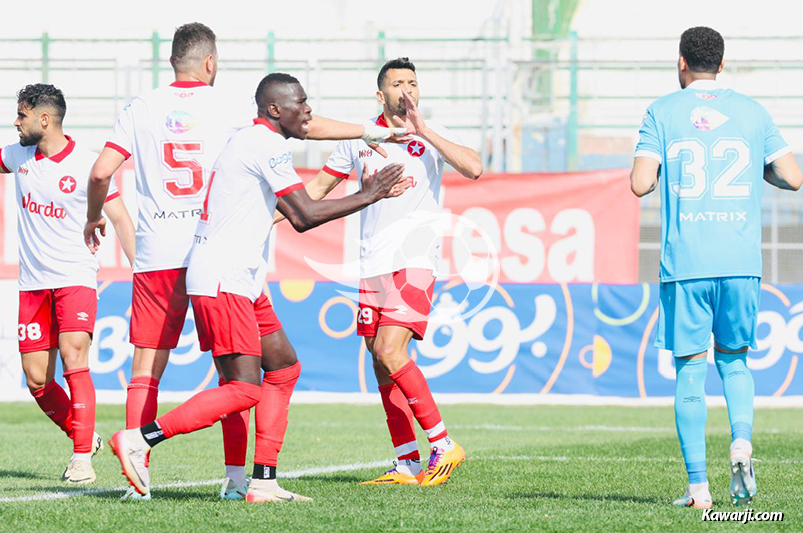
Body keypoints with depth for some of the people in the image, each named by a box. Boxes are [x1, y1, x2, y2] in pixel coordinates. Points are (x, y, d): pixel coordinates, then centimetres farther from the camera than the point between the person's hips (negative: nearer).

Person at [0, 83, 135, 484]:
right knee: (37, 380, 1)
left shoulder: (86, 165, -10)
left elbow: (121, 219, -5)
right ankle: (85, 438, 22)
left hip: (75, 278, -5)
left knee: (74, 360, -21)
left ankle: (82, 459, -19)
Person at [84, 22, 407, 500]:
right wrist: (367, 131, 10)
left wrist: (94, 218, 18)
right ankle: (236, 474, 3)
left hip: (156, 257, 1)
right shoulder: (228, 110, 0)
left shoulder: (142, 109, 4)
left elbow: (101, 171, -1)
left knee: (146, 370, 4)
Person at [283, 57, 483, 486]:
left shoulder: (432, 137, 1)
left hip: (414, 259, -5)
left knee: (389, 351, -19)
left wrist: (423, 132, -17)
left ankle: (443, 445, -11)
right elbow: (319, 187, 22)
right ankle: (407, 464, 8)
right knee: (381, 364, 2)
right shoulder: (360, 138, 11)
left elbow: (473, 168, -17)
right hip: (373, 265, 5)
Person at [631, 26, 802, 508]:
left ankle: (698, 486, -1)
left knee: (690, 370, 3)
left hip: (684, 264, -2)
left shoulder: (662, 113, 4)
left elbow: (640, 183, -6)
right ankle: (741, 442, -9)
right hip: (741, 263, 2)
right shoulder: (751, 112, 9)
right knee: (734, 359, 18)